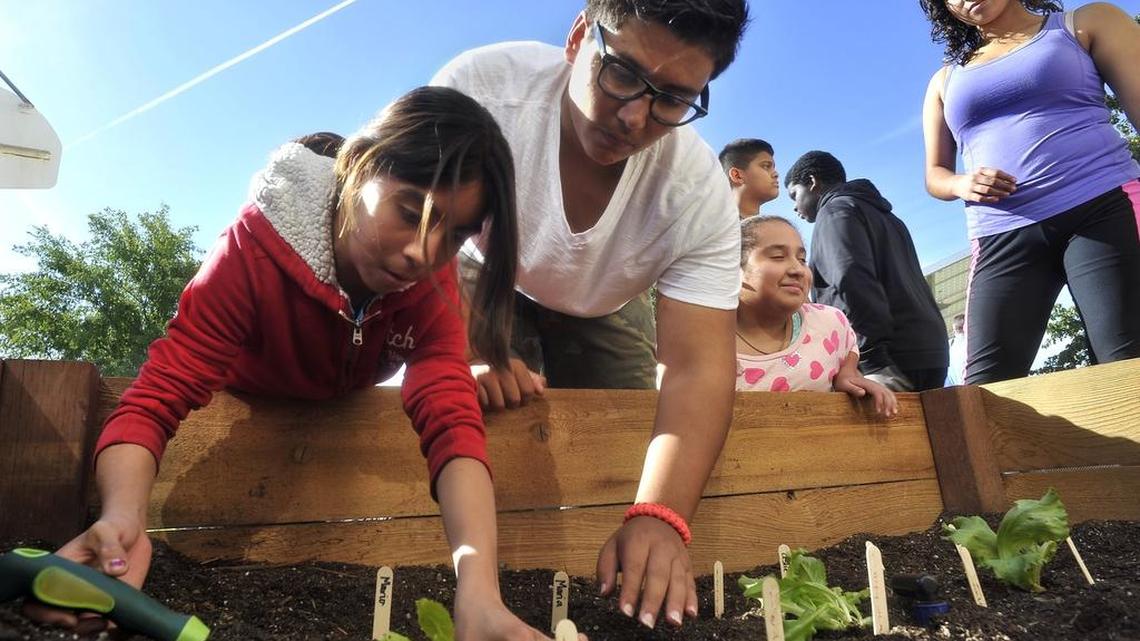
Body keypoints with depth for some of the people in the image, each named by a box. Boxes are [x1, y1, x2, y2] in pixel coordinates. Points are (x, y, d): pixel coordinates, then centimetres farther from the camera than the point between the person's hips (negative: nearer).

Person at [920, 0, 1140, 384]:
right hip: (1002, 238, 2)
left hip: (1103, 208, -2)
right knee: (986, 385, -14)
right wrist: (962, 184, -1)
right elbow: (934, 175, 25)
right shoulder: (946, 81, 26)